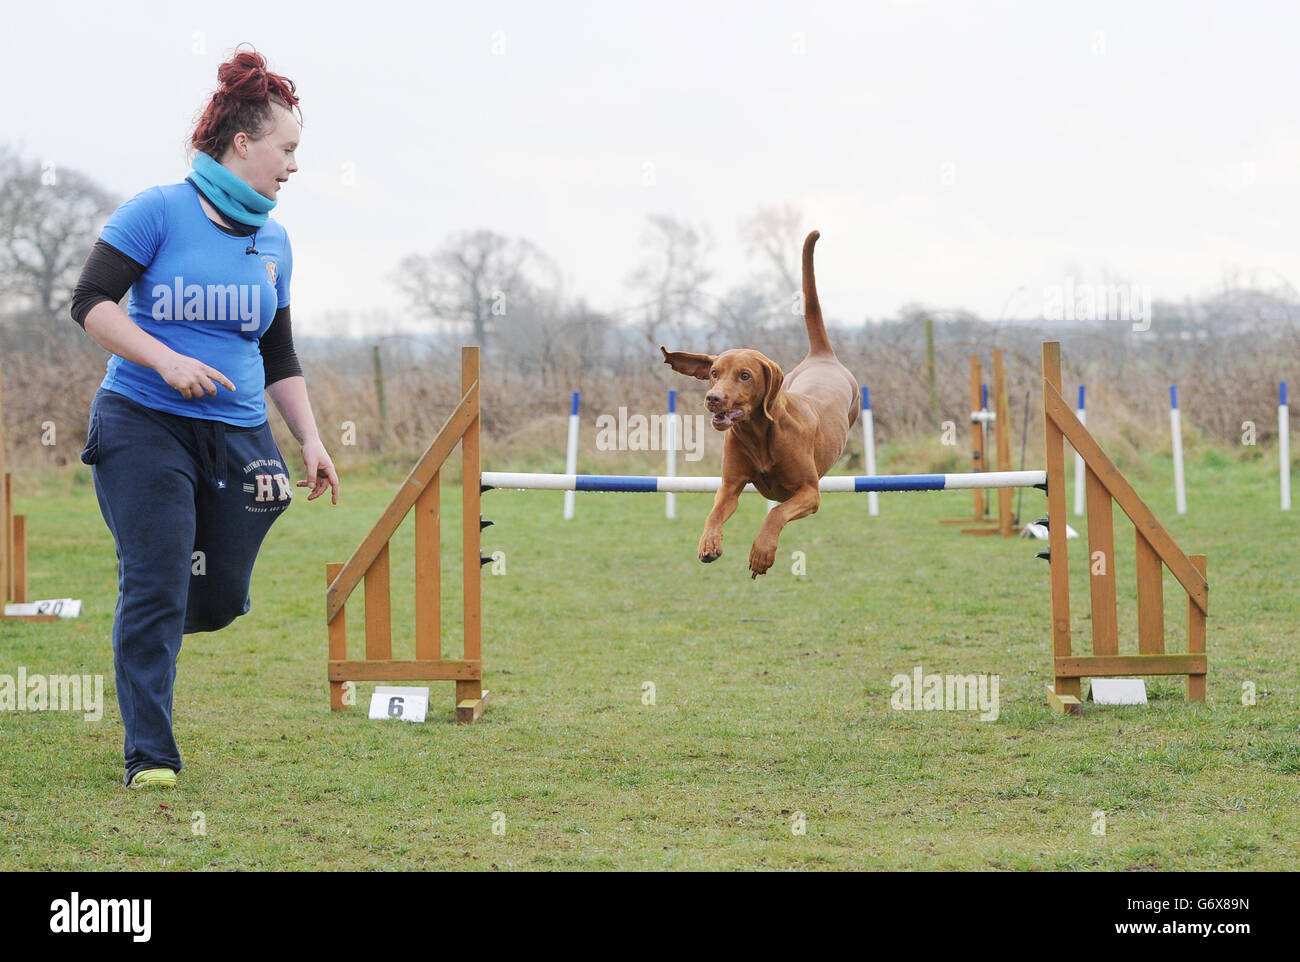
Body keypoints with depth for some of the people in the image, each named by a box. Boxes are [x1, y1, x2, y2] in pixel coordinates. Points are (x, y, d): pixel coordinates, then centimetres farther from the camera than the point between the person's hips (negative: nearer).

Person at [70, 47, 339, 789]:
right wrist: (167, 361, -21)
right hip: (144, 423, -5)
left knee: (222, 600, 3)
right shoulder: (159, 213, -6)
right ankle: (149, 755, -3)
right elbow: (91, 302, -11)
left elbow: (280, 357, 20)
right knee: (158, 585, -10)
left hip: (238, 435, 5)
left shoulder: (274, 242, 12)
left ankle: (144, 641, 37)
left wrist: (312, 441, 12)